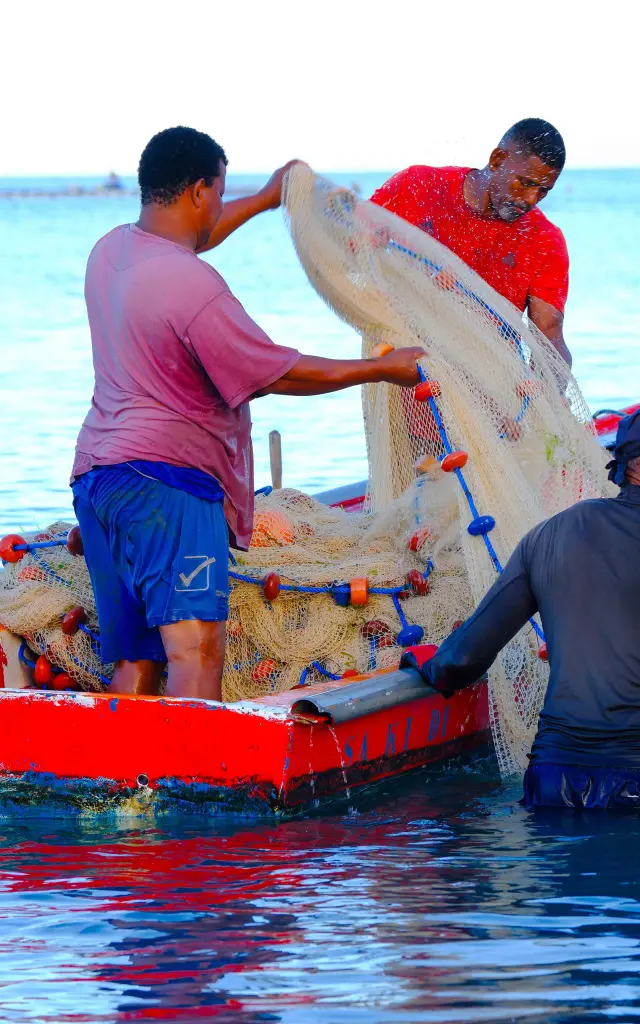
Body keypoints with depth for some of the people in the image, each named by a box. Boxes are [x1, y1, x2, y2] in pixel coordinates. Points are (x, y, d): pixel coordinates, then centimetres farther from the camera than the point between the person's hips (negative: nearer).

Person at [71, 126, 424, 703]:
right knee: (197, 647, -24)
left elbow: (179, 240, 37)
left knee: (136, 662, 10)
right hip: (164, 476, -10)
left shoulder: (111, 251, 12)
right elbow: (278, 374, -8)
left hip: (96, 472, 10)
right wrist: (383, 370, 3)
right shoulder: (192, 286, -16)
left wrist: (264, 201, 49)